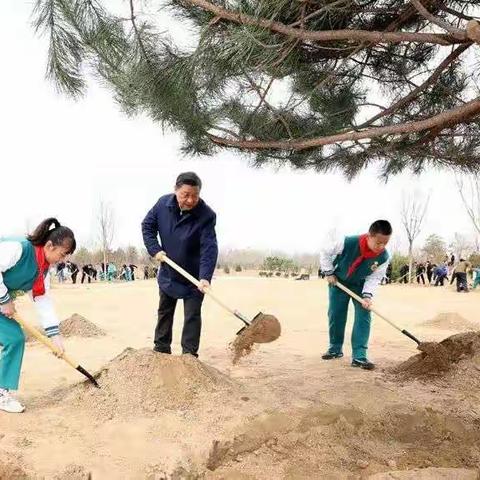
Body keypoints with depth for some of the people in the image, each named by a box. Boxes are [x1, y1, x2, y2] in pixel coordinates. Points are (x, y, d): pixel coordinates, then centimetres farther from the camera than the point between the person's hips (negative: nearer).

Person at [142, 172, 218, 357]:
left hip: (194, 277, -4)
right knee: (164, 312, 18)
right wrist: (155, 249, -11)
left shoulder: (207, 215, -26)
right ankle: (161, 349, 34)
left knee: (192, 316, -2)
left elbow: (209, 249, -32)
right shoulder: (163, 203, -14)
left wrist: (205, 277, -43)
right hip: (168, 273, 5)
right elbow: (147, 225, 2)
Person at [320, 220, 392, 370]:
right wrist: (329, 272, -17)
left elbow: (375, 278, -17)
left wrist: (367, 295, -30)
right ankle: (335, 349, 22)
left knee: (363, 316, -14)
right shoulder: (347, 242, -34)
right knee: (335, 315, 3)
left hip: (360, 285, 1)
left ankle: (359, 356, -13)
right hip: (338, 281, -1)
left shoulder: (384, 257, -26)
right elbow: (326, 253, -18)